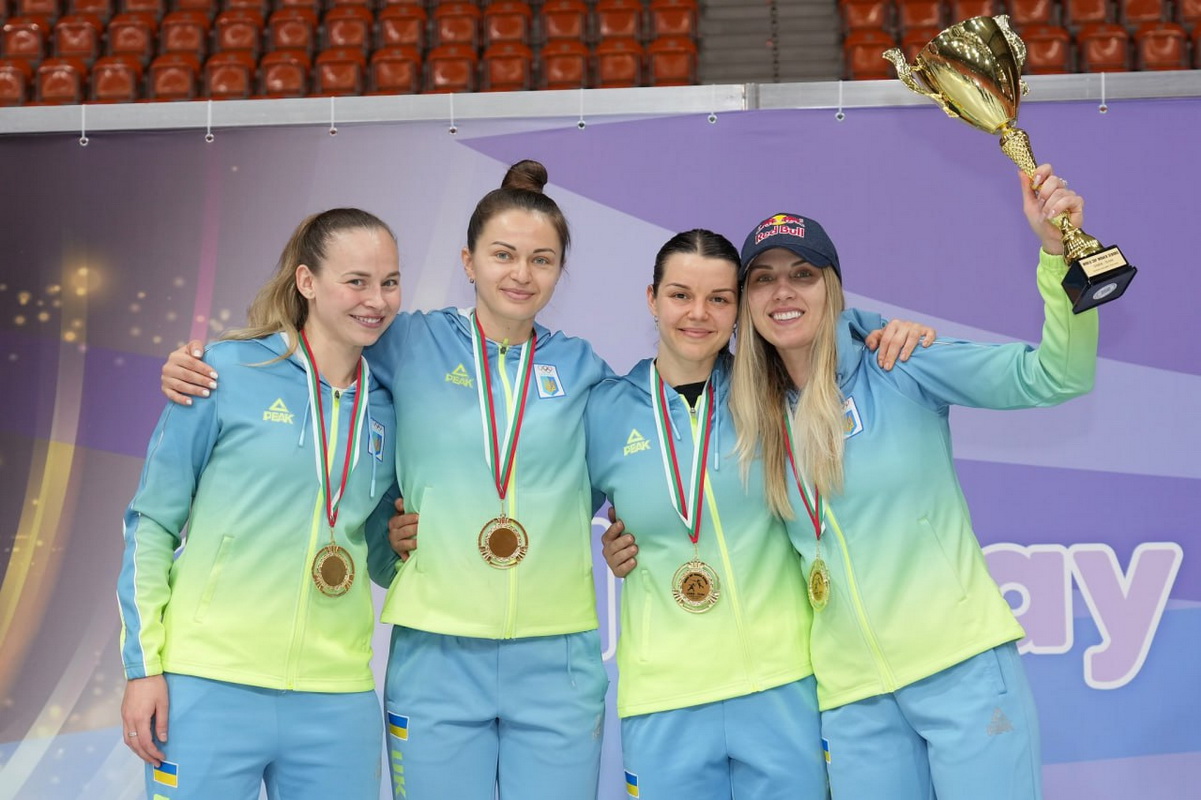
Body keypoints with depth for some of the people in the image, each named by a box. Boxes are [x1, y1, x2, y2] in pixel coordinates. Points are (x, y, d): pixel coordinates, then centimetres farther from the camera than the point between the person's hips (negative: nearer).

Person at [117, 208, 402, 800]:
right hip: (211, 686, -3)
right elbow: (152, 523, 0)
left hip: (338, 699, 4)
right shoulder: (230, 373, -3)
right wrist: (144, 664, -5)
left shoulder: (388, 408, 8)